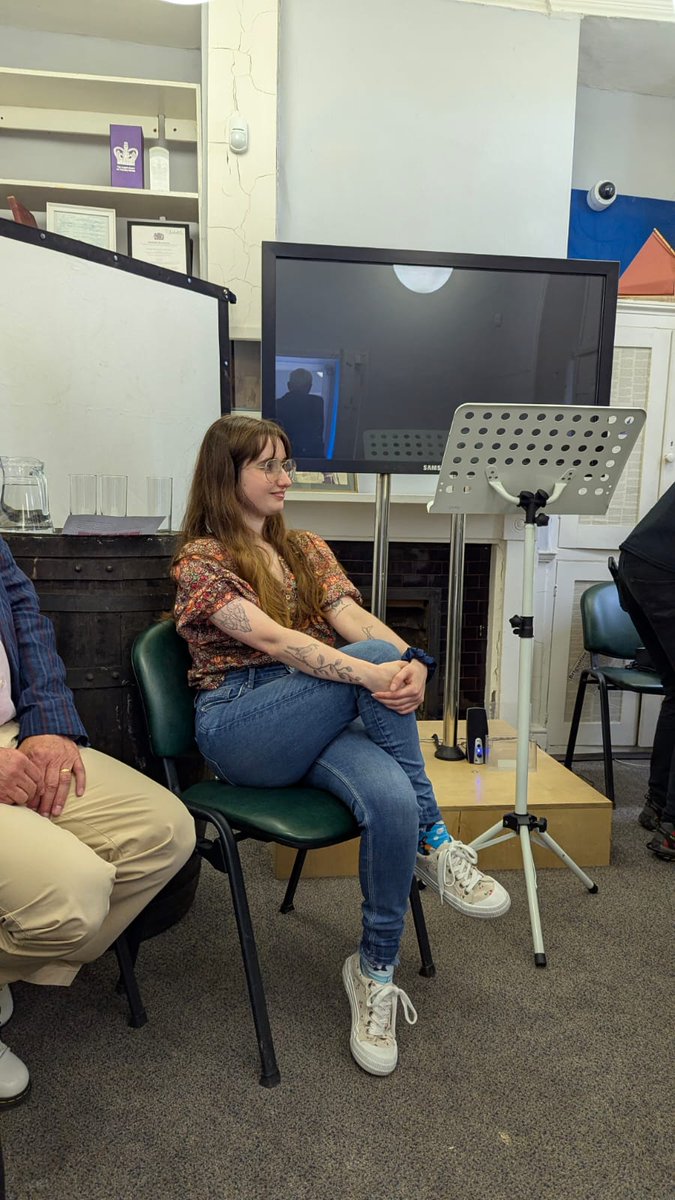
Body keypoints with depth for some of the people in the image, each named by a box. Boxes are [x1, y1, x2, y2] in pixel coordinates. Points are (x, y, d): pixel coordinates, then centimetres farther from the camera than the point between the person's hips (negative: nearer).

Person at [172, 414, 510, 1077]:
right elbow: (269, 638, -16)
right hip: (238, 724, -4)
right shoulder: (200, 560, 2)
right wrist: (373, 671, -30)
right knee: (374, 656, -27)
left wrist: (413, 661, -21)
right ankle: (434, 845, -16)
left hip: (316, 719, 4)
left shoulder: (308, 550, 21)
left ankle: (374, 971, -9)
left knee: (392, 800, -29)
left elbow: (354, 617, 2)